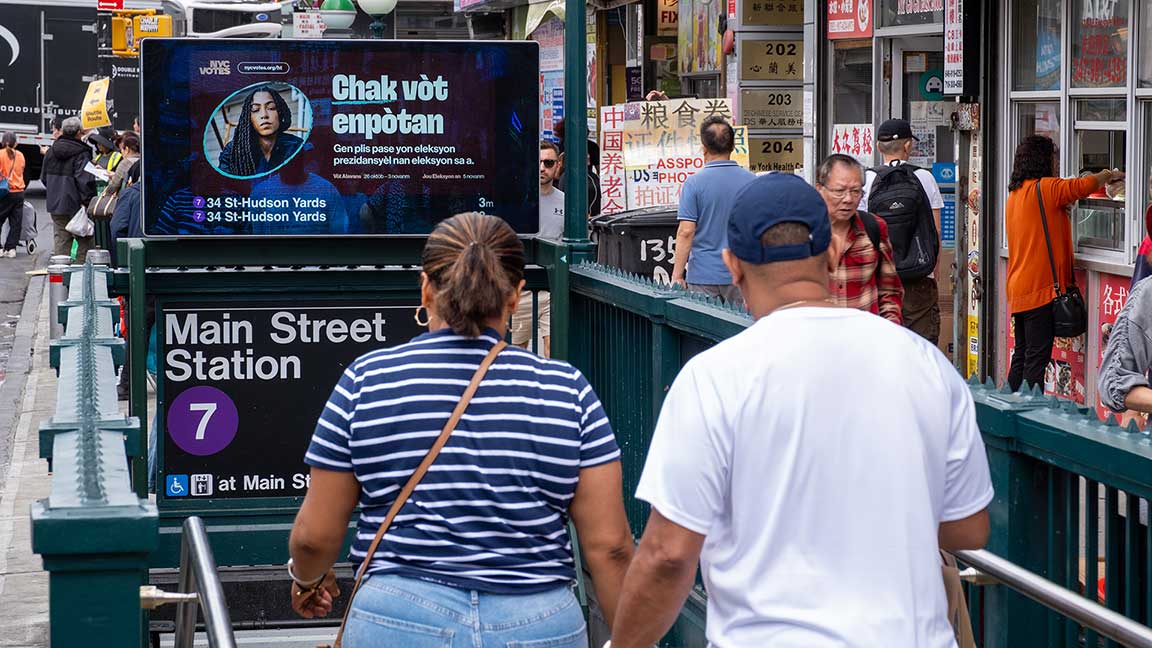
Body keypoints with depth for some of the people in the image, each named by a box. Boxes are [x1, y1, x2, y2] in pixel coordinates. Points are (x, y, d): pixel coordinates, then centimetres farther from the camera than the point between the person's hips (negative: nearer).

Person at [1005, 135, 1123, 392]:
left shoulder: (1015, 193, 16)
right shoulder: (1044, 188, -10)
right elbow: (1084, 186, -19)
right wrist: (1109, 175, -1)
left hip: (1017, 289, 9)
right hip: (1041, 288, -9)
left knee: (1022, 356, 14)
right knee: (1037, 358, -9)